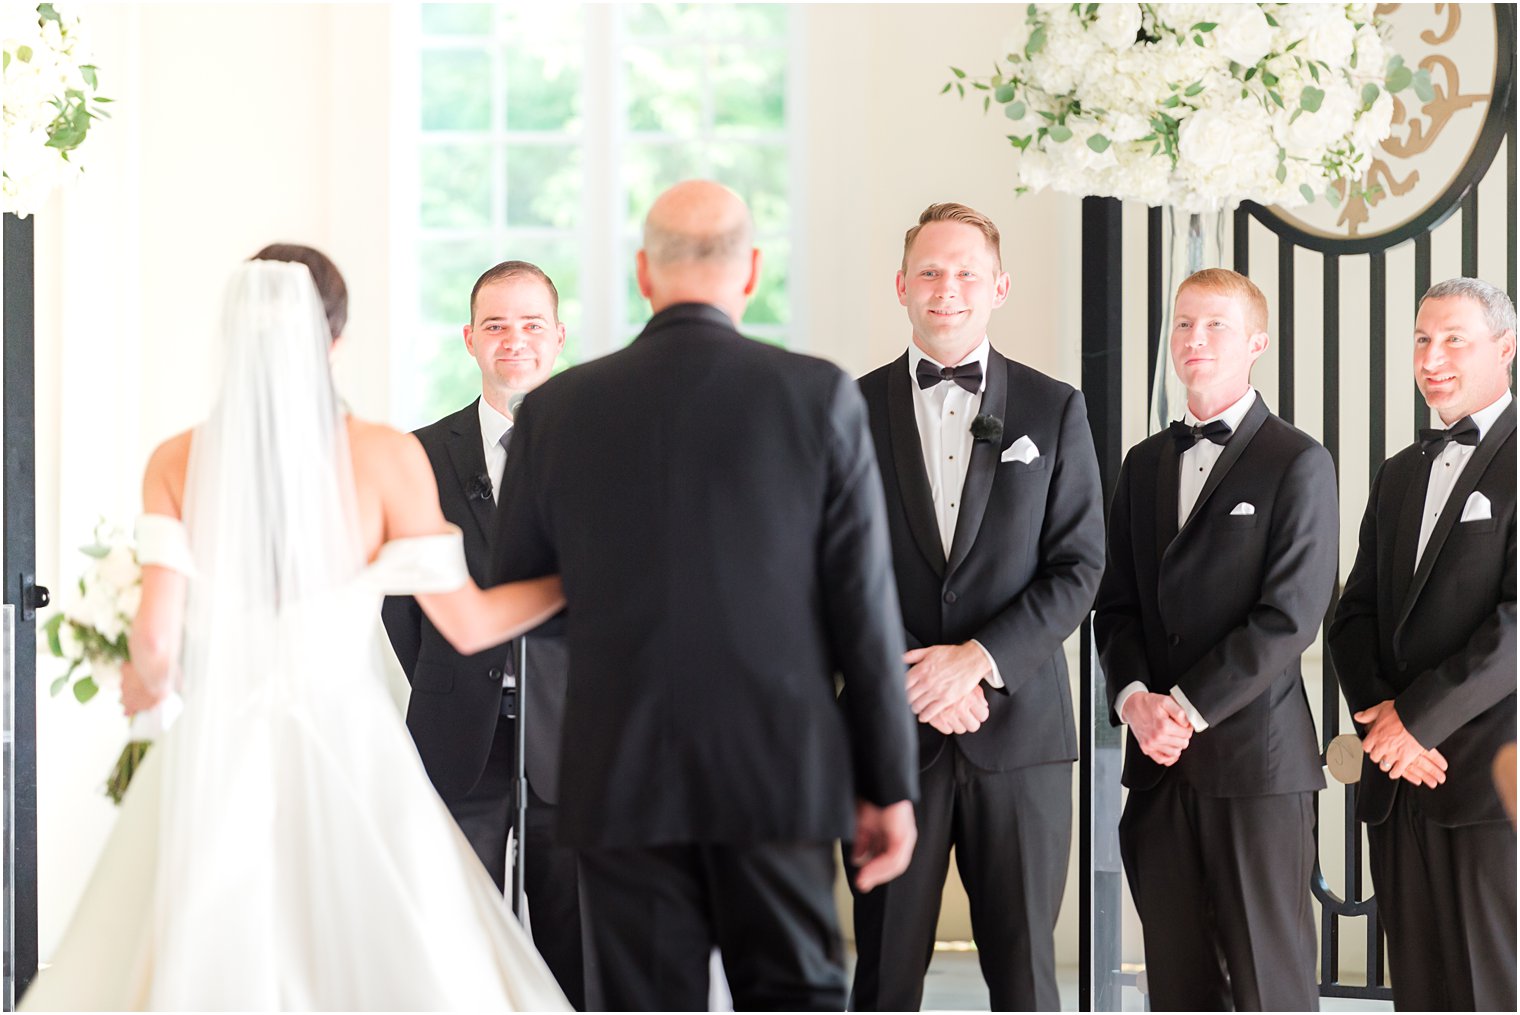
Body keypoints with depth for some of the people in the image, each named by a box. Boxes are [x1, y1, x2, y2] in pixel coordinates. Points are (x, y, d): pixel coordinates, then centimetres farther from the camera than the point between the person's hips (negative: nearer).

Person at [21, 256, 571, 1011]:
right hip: (346, 747, -1)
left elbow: (156, 641, -6)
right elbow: (468, 625, -1)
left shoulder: (178, 462, 0)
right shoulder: (385, 457, -4)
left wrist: (148, 679, 17)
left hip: (219, 756, 2)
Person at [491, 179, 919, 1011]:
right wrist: (889, 783, 2)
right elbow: (864, 605, -4)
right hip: (779, 771, -1)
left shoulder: (556, 410, 1)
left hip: (622, 778, 1)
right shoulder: (819, 397, -4)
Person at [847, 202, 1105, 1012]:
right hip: (891, 729, 0)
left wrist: (978, 659, -12)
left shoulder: (1054, 411, 6)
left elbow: (1078, 566, 1)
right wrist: (914, 678, -11)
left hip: (1018, 726, 0)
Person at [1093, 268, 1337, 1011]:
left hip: (1255, 754, -5)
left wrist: (1191, 708, -13)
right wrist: (1134, 697, -6)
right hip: (1159, 756, 5)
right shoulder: (1144, 464, 17)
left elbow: (1290, 614, -10)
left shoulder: (1297, 462, -2)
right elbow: (1116, 603, 14)